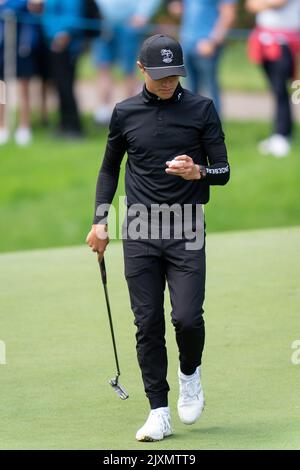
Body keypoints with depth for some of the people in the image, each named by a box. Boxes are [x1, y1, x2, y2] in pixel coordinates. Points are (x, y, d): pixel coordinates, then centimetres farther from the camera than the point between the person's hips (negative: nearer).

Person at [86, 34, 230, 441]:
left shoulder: (201, 109, 2)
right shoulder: (125, 113, 7)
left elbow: (223, 171, 2)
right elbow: (110, 168, 20)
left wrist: (198, 172, -21)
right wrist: (100, 221, 10)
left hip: (187, 232, -2)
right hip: (140, 233, 2)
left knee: (187, 317, -12)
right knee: (147, 323, -1)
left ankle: (190, 373, 19)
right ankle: (159, 412, 3)